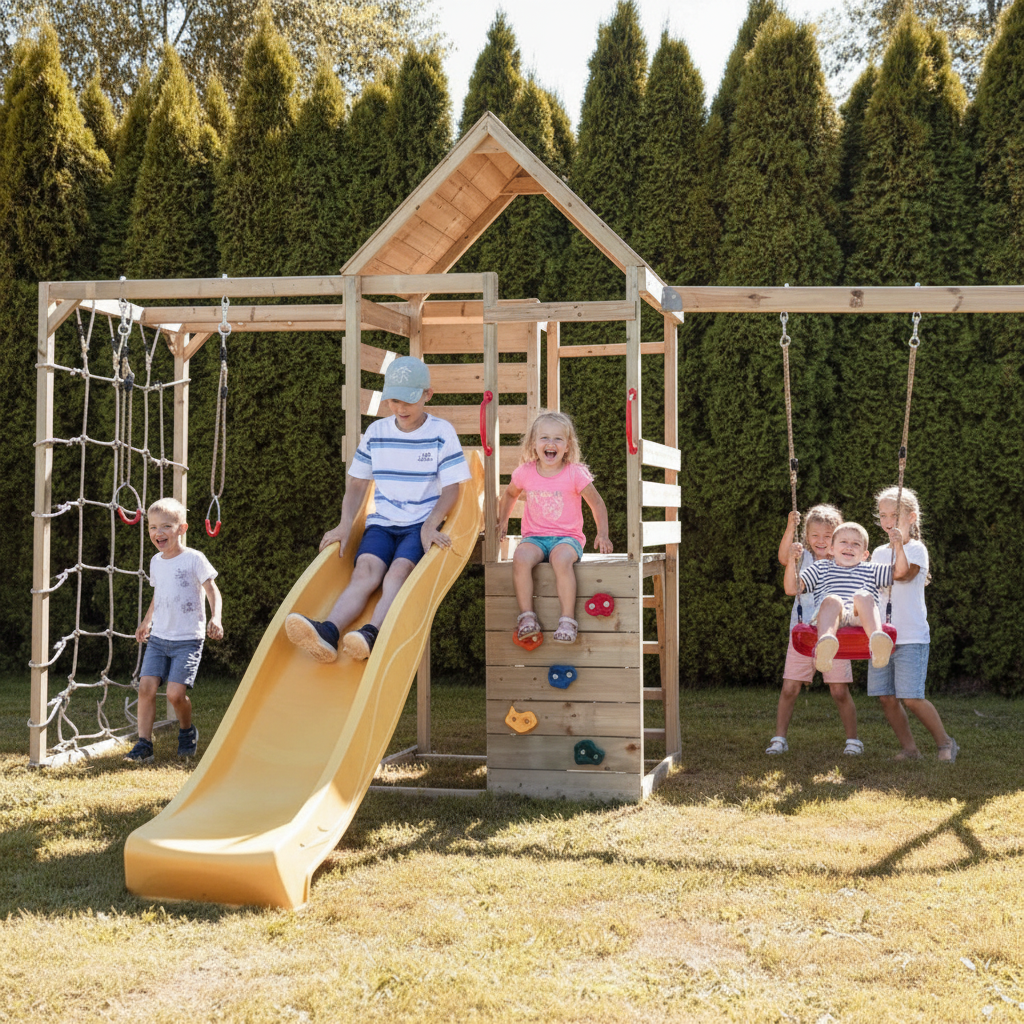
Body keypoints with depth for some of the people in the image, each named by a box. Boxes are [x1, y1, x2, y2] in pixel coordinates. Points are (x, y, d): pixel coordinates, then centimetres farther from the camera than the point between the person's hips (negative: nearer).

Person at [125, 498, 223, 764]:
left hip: (188, 640, -5)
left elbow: (213, 592, -7)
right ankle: (144, 744, -6)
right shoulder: (156, 562, 11)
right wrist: (146, 622, 28)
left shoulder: (194, 559, -8)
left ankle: (187, 731, 15)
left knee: (175, 692, -13)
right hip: (158, 637, 5)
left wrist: (215, 618, -22)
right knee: (146, 686, -9)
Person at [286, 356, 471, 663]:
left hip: (421, 525, -2)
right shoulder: (376, 432, 9)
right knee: (365, 570, -27)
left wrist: (430, 525, -18)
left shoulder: (442, 433, 0)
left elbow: (451, 488, -2)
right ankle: (328, 632, -54)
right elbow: (357, 484, 14)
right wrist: (345, 524, -2)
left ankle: (372, 634, -56)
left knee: (399, 570, -31)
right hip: (381, 522, 2)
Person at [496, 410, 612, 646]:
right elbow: (510, 494, 25)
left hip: (567, 537, -2)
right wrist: (502, 522, 19)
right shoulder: (525, 472, 3)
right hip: (535, 537, 2)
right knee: (520, 558, -31)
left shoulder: (575, 474, -4)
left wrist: (602, 534, -8)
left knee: (561, 559, -36)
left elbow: (597, 504, 3)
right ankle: (526, 616, -23)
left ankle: (567, 619, -29)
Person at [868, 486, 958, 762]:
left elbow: (903, 575, -25)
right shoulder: (878, 553, 15)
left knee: (911, 698, -11)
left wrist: (899, 546, -38)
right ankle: (908, 748, 16)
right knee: (886, 697, 2)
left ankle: (945, 742, 9)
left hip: (911, 636, -6)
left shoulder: (916, 550, -4)